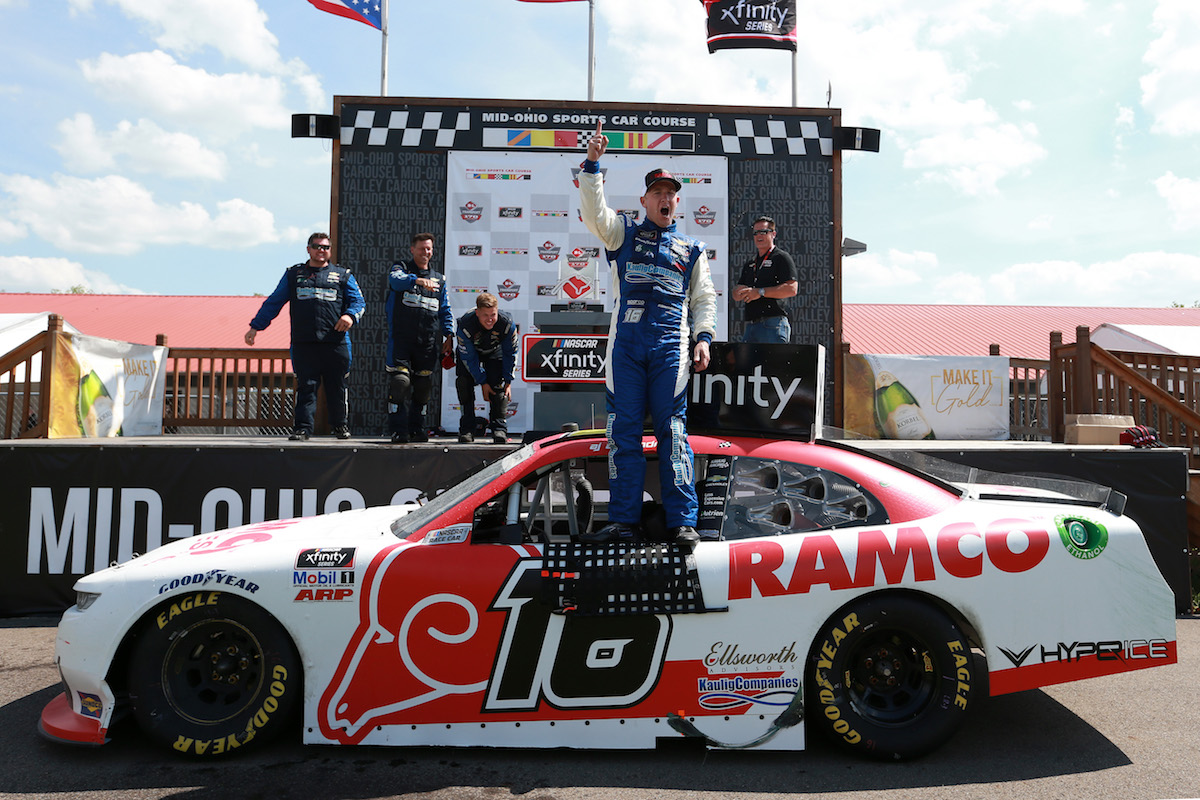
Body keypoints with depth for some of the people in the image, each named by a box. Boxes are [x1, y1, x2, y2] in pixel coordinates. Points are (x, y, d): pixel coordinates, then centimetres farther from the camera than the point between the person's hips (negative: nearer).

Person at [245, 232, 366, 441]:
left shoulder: (343, 275, 15)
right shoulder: (293, 274, 17)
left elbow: (358, 301, 9)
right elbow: (273, 302, 18)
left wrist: (350, 315, -14)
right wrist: (255, 327, 13)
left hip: (335, 343, 0)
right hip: (303, 342, 0)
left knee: (337, 386, 4)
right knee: (306, 386, -4)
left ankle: (339, 424, 20)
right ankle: (302, 428, -1)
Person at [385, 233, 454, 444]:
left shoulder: (439, 279, 19)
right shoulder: (401, 268, 9)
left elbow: (445, 311, 20)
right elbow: (396, 279, -17)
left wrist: (449, 335, 6)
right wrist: (418, 280, -36)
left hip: (429, 342, 4)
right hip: (401, 338, -3)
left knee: (423, 387, 6)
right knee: (400, 383, -12)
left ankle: (418, 429, 15)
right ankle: (399, 430, -7)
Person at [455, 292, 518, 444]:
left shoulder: (507, 324, -33)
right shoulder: (465, 325, -36)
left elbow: (510, 354, -17)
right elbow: (469, 358, -23)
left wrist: (508, 382, -16)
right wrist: (482, 382, -22)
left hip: (495, 353, 1)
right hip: (470, 352, -1)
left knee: (498, 386, -14)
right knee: (464, 385, -14)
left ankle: (499, 428, -10)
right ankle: (466, 430, -7)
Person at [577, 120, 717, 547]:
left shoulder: (692, 248, 20)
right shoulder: (624, 232, 16)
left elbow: (704, 297, 18)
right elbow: (594, 212, 0)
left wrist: (703, 337, 4)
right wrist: (592, 164, -11)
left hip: (671, 346, 0)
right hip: (626, 343, 0)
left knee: (673, 432, -2)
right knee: (623, 431, 0)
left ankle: (682, 521, 2)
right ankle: (624, 521, 7)